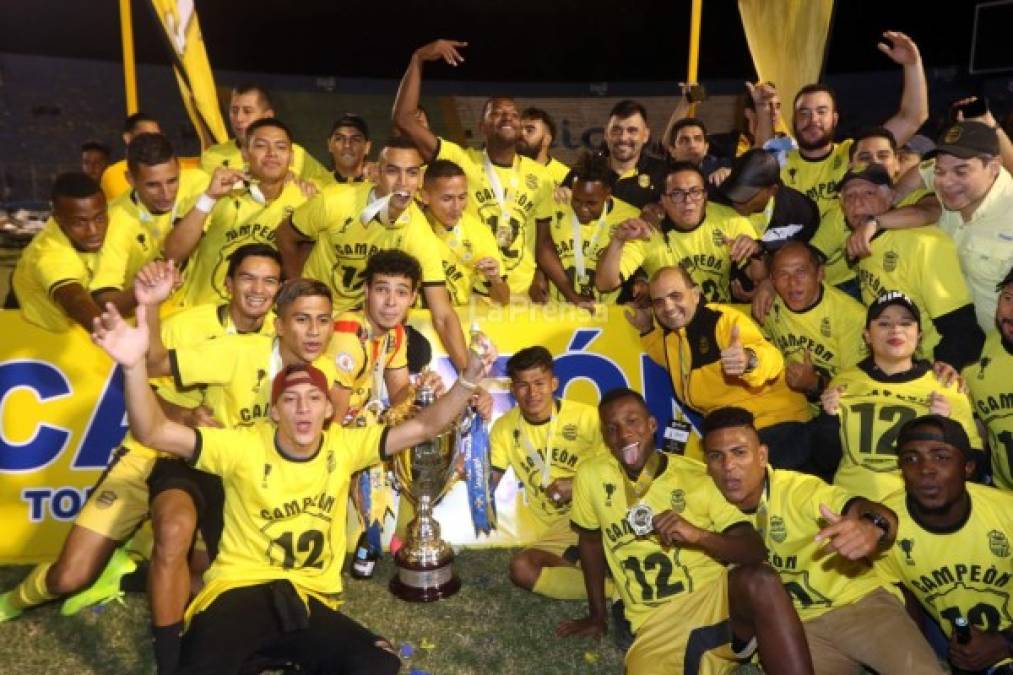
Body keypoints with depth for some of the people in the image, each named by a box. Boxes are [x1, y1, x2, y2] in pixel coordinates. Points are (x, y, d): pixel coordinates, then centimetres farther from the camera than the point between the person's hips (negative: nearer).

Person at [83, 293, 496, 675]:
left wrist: (468, 379, -17)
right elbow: (154, 433, -15)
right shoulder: (245, 446, -7)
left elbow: (424, 426, -1)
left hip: (310, 600, 4)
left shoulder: (344, 446, 1)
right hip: (240, 590, -3)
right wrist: (135, 365, -33)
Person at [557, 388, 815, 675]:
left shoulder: (696, 475, -1)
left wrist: (698, 534, -24)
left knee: (760, 581, -35)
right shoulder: (591, 475, 1)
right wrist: (597, 615, 21)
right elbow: (590, 541, 16)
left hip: (716, 595, 0)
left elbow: (754, 550, -5)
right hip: (656, 622, 1)